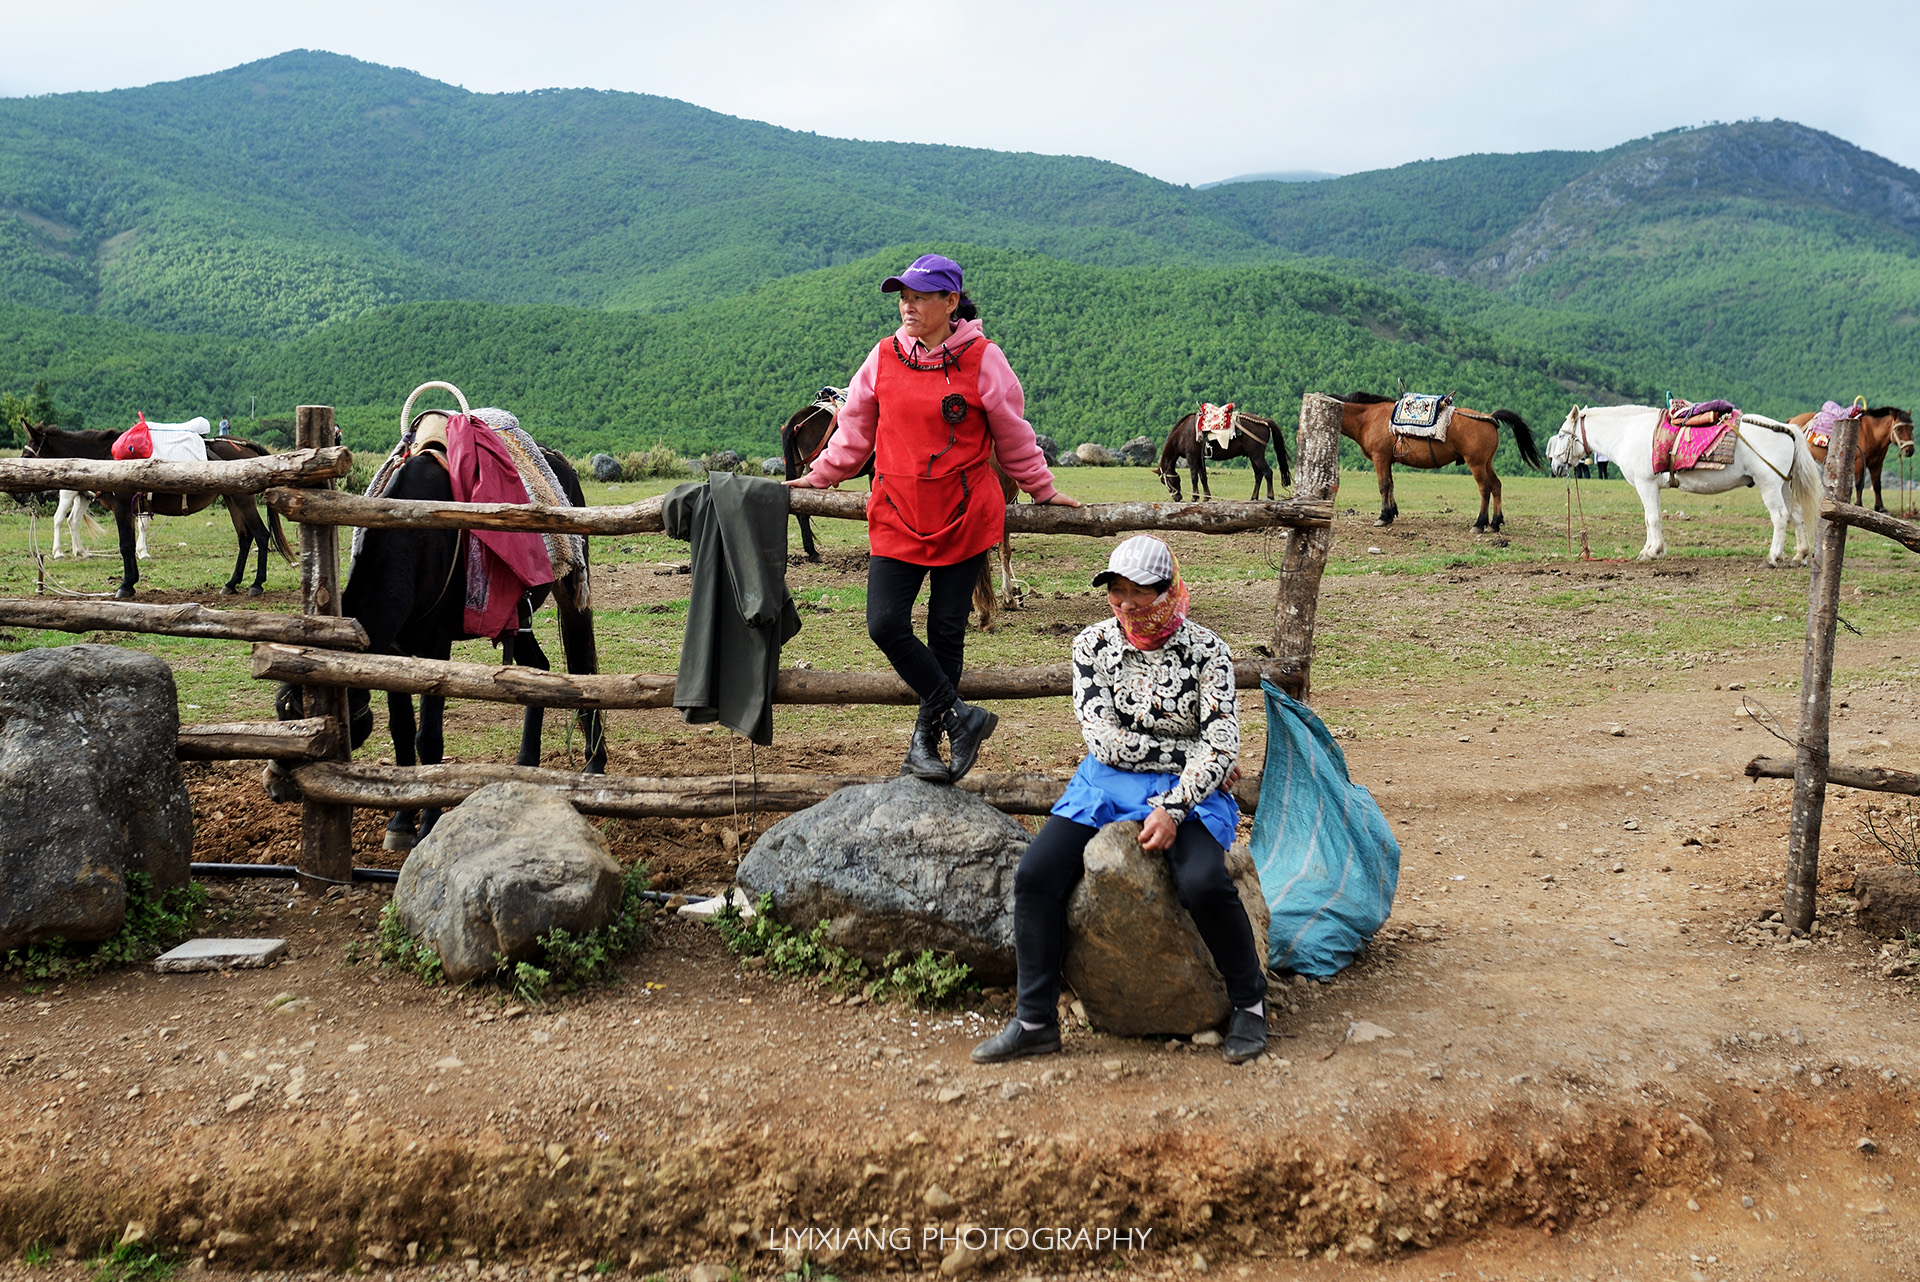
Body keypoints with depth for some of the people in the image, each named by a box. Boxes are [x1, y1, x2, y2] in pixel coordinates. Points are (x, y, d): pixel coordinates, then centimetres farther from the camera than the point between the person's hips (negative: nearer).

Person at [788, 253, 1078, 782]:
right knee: (886, 624, -9)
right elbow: (854, 431, 16)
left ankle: (926, 739, 19)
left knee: (946, 630, 4)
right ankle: (960, 716, 3)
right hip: (896, 516, 3)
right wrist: (817, 478, 19)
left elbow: (1013, 437, 7)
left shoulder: (983, 359, -5)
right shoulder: (884, 357, 3)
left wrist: (1043, 490, 14)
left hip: (965, 519, -3)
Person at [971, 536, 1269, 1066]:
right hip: (1104, 786, 3)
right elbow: (1103, 738, -6)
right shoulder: (1093, 645, 2)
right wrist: (1187, 752, -11)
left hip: (1187, 788, -3)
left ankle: (1250, 1002, -3)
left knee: (1203, 883, -30)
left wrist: (1174, 808, -24)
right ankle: (1036, 1021, -3)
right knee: (1035, 876, -17)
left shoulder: (1204, 650, -5)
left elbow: (1222, 743, -11)